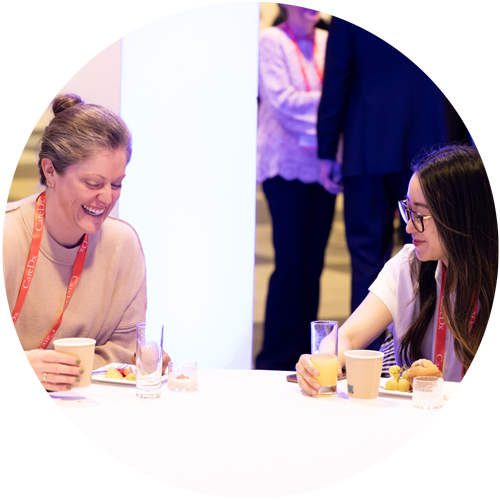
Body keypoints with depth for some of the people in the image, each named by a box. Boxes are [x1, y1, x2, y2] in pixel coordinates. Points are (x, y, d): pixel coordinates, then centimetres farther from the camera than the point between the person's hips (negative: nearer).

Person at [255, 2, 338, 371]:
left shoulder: (327, 42, 11)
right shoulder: (272, 41, -2)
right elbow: (281, 99, -11)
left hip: (322, 164, 5)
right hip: (287, 164, -5)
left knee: (313, 263, 7)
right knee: (291, 262, -6)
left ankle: (305, 353, 15)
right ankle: (278, 357, 3)